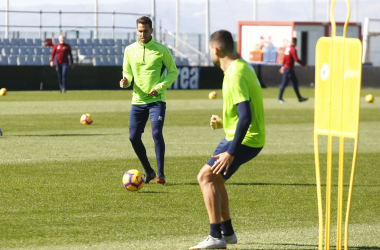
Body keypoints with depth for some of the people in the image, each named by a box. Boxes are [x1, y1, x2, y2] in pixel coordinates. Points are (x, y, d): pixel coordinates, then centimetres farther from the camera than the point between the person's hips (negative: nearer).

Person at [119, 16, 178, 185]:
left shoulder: (161, 50, -4)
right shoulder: (130, 50, 6)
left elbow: (173, 72, 2)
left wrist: (159, 87, -12)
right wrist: (125, 81, -9)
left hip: (157, 100, -4)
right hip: (138, 100, 4)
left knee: (157, 133, -18)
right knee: (134, 137, -1)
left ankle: (160, 173, -9)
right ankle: (148, 171, 18)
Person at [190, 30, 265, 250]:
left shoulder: (235, 75, -21)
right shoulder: (242, 67, 10)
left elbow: (246, 117, -28)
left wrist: (231, 152, -28)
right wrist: (224, 123, 18)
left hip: (244, 139, -10)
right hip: (251, 136, 10)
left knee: (206, 176, -12)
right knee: (214, 177, 20)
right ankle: (227, 232, 27)